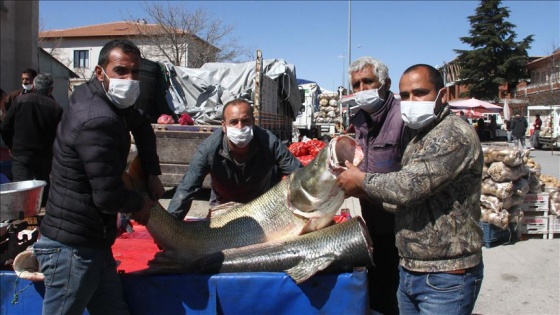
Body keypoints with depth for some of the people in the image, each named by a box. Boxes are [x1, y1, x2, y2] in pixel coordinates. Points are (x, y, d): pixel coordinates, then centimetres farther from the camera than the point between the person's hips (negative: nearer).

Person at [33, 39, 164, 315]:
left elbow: (141, 126, 24)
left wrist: (152, 173, 14)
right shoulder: (98, 120, -23)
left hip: (91, 243, 9)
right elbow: (108, 196, -25)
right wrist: (140, 204, -4)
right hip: (73, 249, -9)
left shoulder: (106, 101, 7)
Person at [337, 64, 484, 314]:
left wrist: (361, 180, -11)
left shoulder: (454, 134, -18)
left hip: (445, 278, -8)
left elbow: (409, 186, -27)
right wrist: (368, 192, 3)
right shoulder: (420, 139, 13)